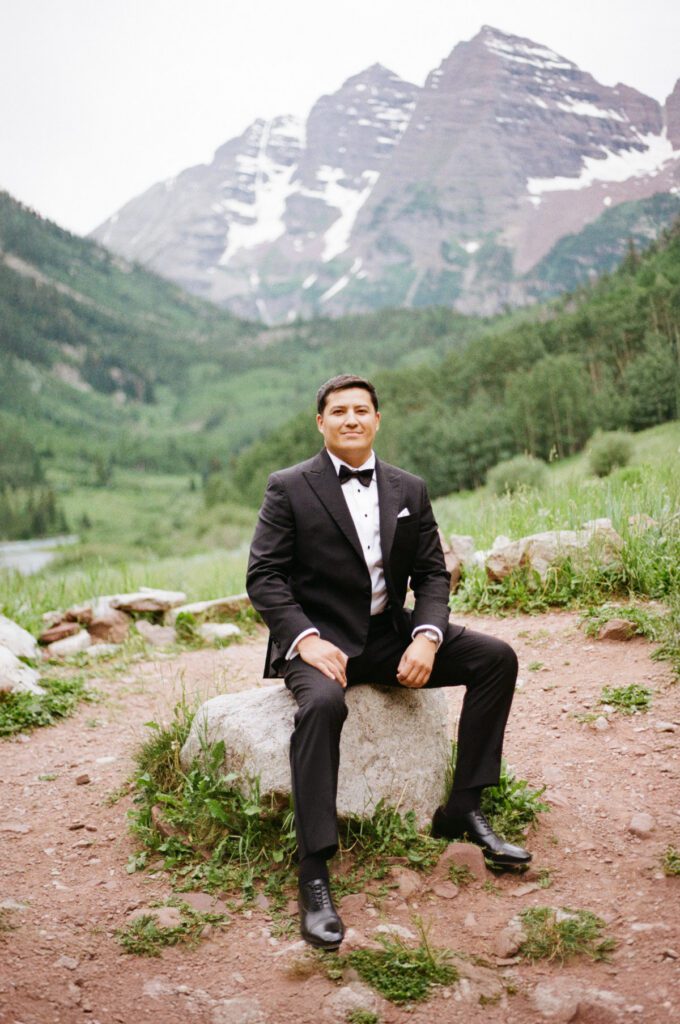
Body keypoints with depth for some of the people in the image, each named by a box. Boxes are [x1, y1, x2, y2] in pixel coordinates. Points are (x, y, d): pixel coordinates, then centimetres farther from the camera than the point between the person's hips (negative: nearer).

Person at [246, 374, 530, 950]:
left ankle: (463, 810, -2)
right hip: (320, 638, -5)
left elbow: (432, 574, 7)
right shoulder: (289, 489, -3)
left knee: (496, 658, -10)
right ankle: (314, 872, -29)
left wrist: (427, 637, -13)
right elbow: (264, 576, -8)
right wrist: (306, 639, -24)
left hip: (390, 636, 5)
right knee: (323, 702, -37)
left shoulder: (409, 490, 9)